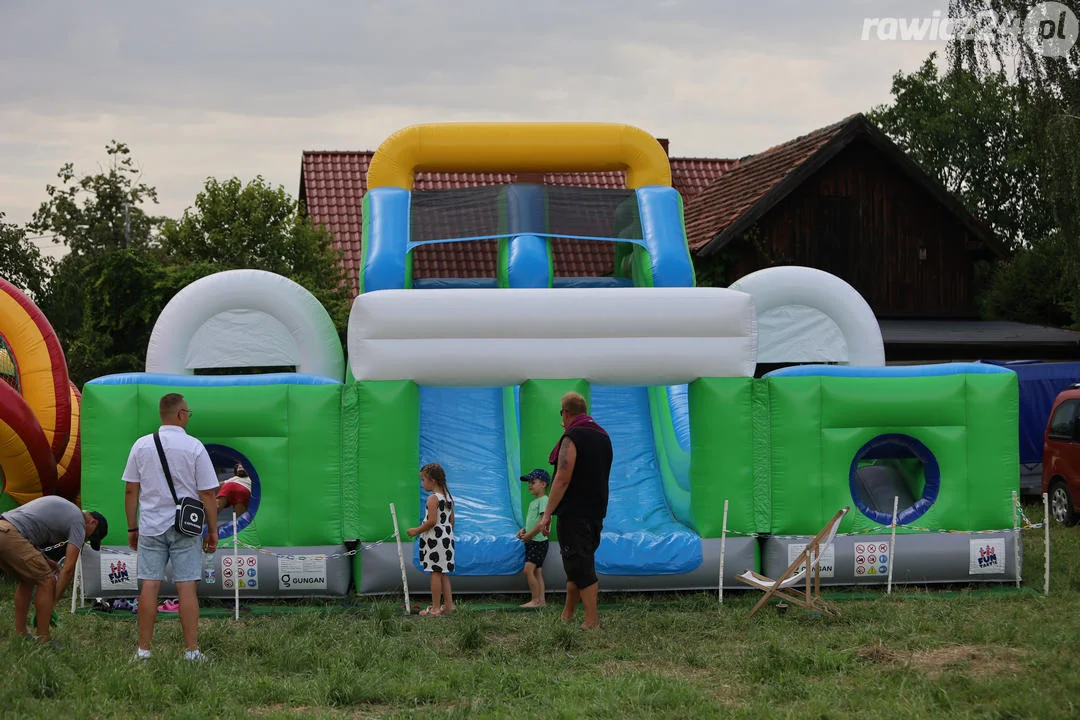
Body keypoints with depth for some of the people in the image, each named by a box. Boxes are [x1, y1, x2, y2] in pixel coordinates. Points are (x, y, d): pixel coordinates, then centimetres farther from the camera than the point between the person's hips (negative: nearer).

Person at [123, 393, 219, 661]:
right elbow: (207, 493, -3)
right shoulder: (194, 447, -4)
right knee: (186, 588, -1)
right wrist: (213, 530, 5)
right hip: (185, 528, -2)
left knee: (149, 587, 2)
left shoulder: (142, 445, 3)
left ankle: (143, 649, 5)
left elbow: (131, 491, 5)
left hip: (151, 527, 2)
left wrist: (132, 528, 13)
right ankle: (191, 651, -1)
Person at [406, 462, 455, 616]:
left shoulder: (433, 498, -14)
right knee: (443, 573, 14)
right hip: (447, 538, 9)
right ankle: (448, 604, 15)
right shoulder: (448, 497, 12)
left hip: (434, 538, -9)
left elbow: (432, 521, -21)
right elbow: (452, 521, 16)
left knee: (435, 573, -5)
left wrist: (416, 530, -10)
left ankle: (435, 608, -3)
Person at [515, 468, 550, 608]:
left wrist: (528, 535, -15)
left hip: (539, 541, -10)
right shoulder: (533, 502, 17)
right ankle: (541, 600, 10)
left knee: (528, 570, -15)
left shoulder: (544, 500, -12)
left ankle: (535, 600, -12)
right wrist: (523, 530, 6)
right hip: (531, 542, 10)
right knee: (537, 572, 9)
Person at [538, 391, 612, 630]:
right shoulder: (603, 437, 13)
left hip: (574, 512, -9)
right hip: (596, 511, 9)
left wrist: (547, 513, -18)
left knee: (579, 565, -7)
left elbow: (562, 480, -20)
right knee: (581, 563, 16)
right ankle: (567, 615, 23)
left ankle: (592, 621, -9)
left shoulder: (571, 438, -13)